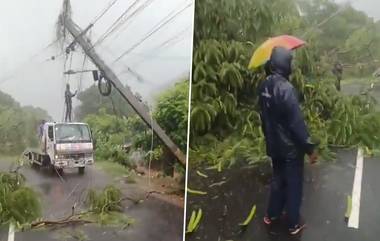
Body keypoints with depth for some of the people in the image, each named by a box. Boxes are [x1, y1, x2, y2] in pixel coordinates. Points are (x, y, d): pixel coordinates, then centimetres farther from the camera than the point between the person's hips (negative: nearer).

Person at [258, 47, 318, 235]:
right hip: (290, 147, -7)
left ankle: (271, 215, 37)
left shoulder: (264, 87, 0)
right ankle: (293, 224, 24)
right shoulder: (285, 88, -25)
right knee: (293, 185, 9)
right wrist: (310, 148, -15)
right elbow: (297, 122, -23)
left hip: (274, 146, 7)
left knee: (278, 180, 23)